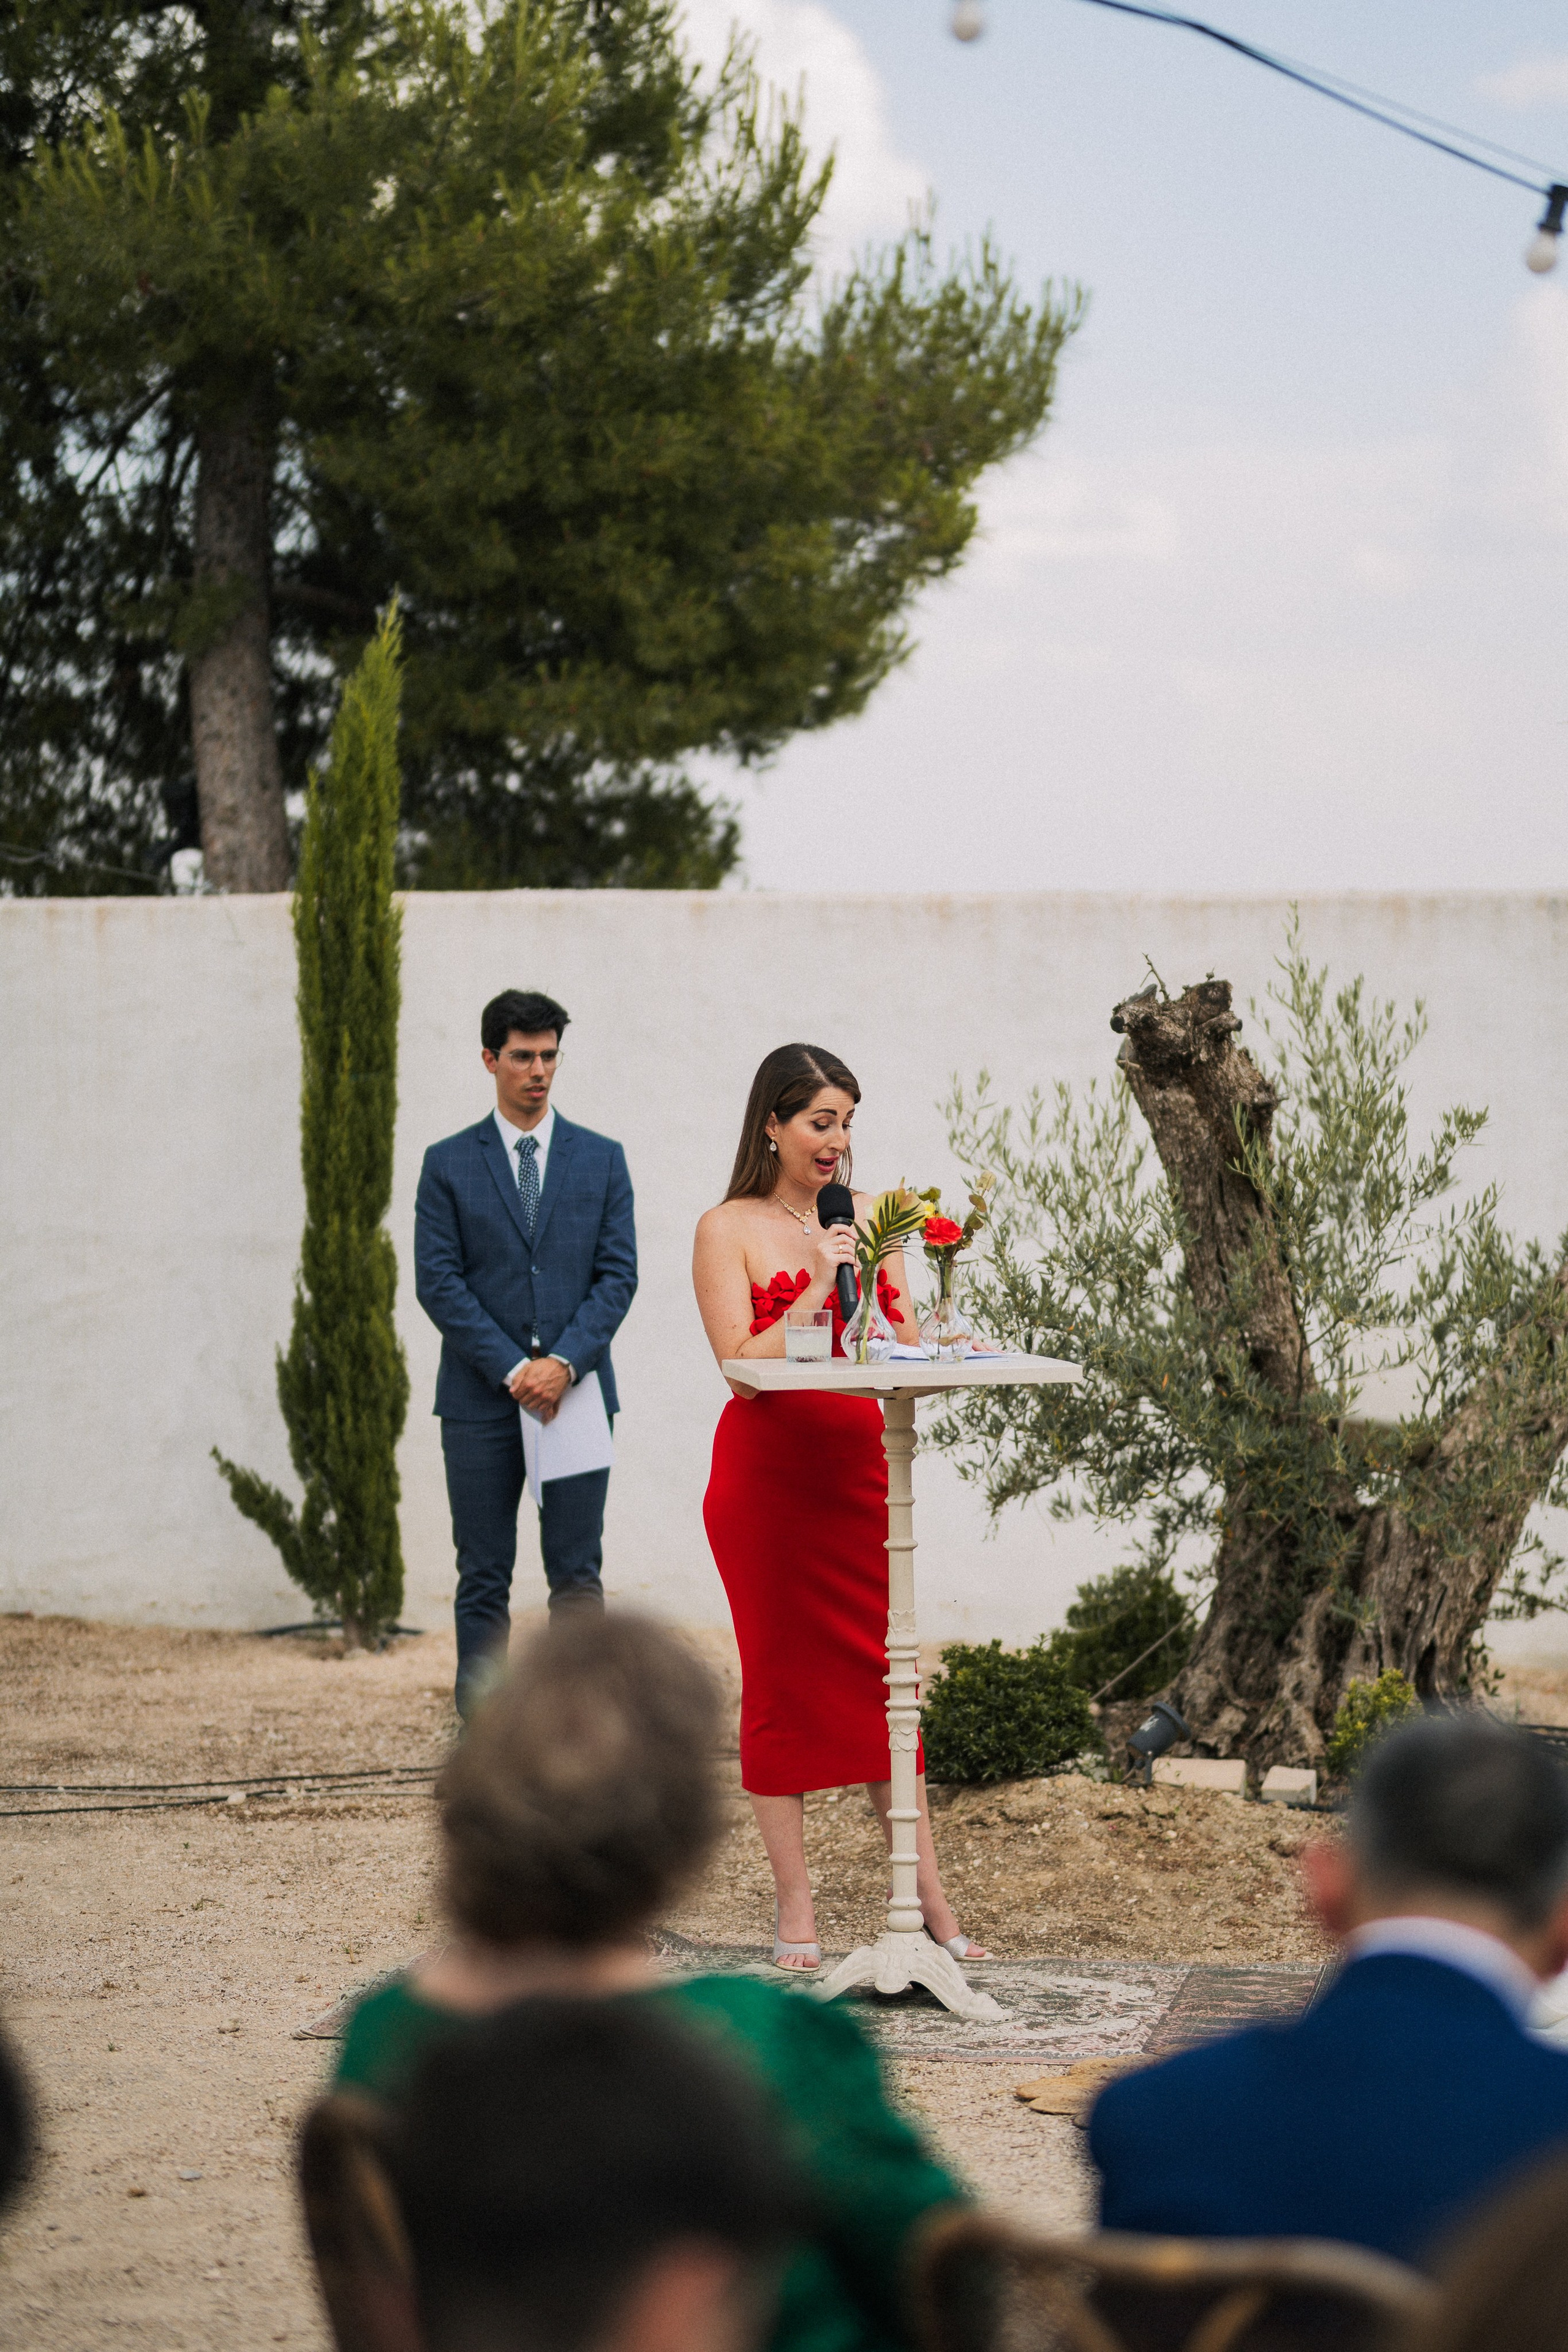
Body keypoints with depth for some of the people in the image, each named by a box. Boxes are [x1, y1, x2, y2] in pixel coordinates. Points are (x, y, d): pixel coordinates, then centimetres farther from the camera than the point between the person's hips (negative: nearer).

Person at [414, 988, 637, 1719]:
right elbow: (438, 1282, -2)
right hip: (481, 1399, -1)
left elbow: (618, 1274, 3)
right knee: (484, 1582, 2)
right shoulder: (448, 1165, 5)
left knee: (578, 1577, 0)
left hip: (577, 1392, 1)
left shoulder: (601, 1159, 9)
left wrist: (564, 1363, -11)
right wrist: (512, 1370, -11)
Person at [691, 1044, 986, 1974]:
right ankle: (795, 1906, 7)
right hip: (767, 1472, -4)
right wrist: (817, 1287, -17)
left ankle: (930, 1898, 7)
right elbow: (742, 1364, -10)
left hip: (859, 1469, 4)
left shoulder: (868, 1221, 13)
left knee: (883, 1677, 4)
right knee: (782, 1680, 1)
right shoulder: (728, 1231, -1)